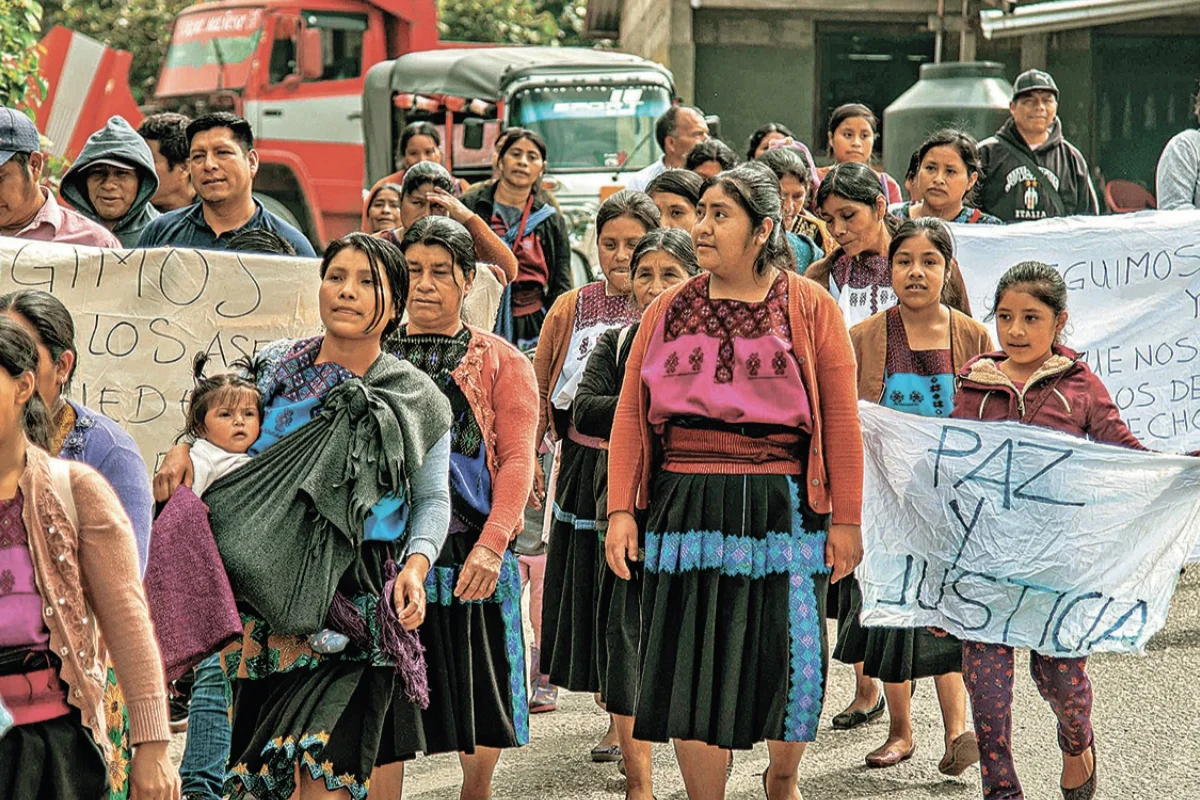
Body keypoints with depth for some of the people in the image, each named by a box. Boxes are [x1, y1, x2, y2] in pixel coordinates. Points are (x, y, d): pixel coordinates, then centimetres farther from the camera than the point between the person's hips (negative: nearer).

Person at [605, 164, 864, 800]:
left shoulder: (809, 308, 2)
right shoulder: (668, 311, 10)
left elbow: (840, 419, -1)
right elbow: (630, 413, 7)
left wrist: (846, 519, -5)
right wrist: (620, 510, -2)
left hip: (783, 508, -2)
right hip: (687, 508, 2)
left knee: (788, 661, 4)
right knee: (692, 666, 1)